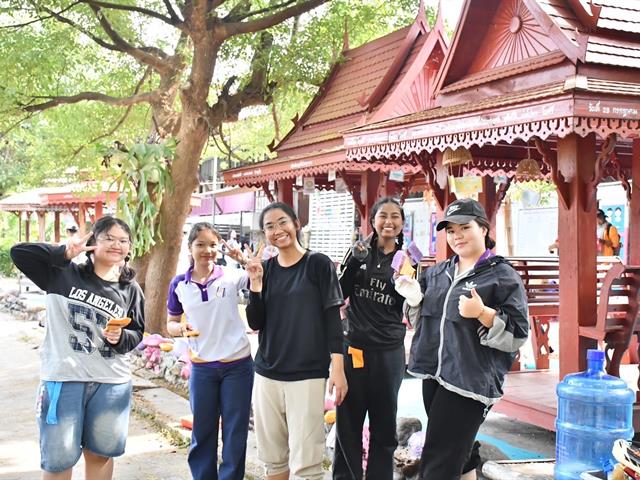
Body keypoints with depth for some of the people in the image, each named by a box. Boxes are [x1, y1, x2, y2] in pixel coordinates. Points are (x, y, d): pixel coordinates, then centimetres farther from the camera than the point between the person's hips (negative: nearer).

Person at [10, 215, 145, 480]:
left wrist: (121, 338, -12)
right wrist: (64, 252, -19)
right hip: (63, 379, -2)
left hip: (112, 384, 3)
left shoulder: (130, 289, 4)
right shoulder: (63, 273, -4)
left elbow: (137, 333, 10)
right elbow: (19, 253, -10)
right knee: (58, 458, 8)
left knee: (101, 453, 17)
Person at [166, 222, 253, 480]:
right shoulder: (179, 284, 0)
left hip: (237, 365, -2)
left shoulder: (232, 276, -7)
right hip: (201, 367, 2)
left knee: (235, 433, 8)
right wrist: (180, 328, -12)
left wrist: (247, 260, -28)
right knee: (202, 432, 14)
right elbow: (171, 323, 9)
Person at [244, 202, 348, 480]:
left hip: (307, 374, -4)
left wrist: (338, 367, -11)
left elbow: (332, 318, -4)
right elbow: (255, 323, 5)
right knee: (272, 457, 11)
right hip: (267, 373, 4)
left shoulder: (318, 264, -3)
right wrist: (255, 283, -8)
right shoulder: (264, 269, 8)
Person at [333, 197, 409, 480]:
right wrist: (354, 262, -14)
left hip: (389, 352, 1)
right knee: (348, 424, 4)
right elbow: (340, 294, 0)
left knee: (384, 425, 10)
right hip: (353, 347, 0)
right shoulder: (359, 251, 3)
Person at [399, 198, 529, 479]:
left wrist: (482, 313, -25)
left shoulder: (502, 275, -5)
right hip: (434, 375, 7)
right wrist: (414, 299, 2)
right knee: (459, 453, 16)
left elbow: (517, 334, -10)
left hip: (470, 381, -7)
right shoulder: (437, 273, 13)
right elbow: (424, 319, 23)